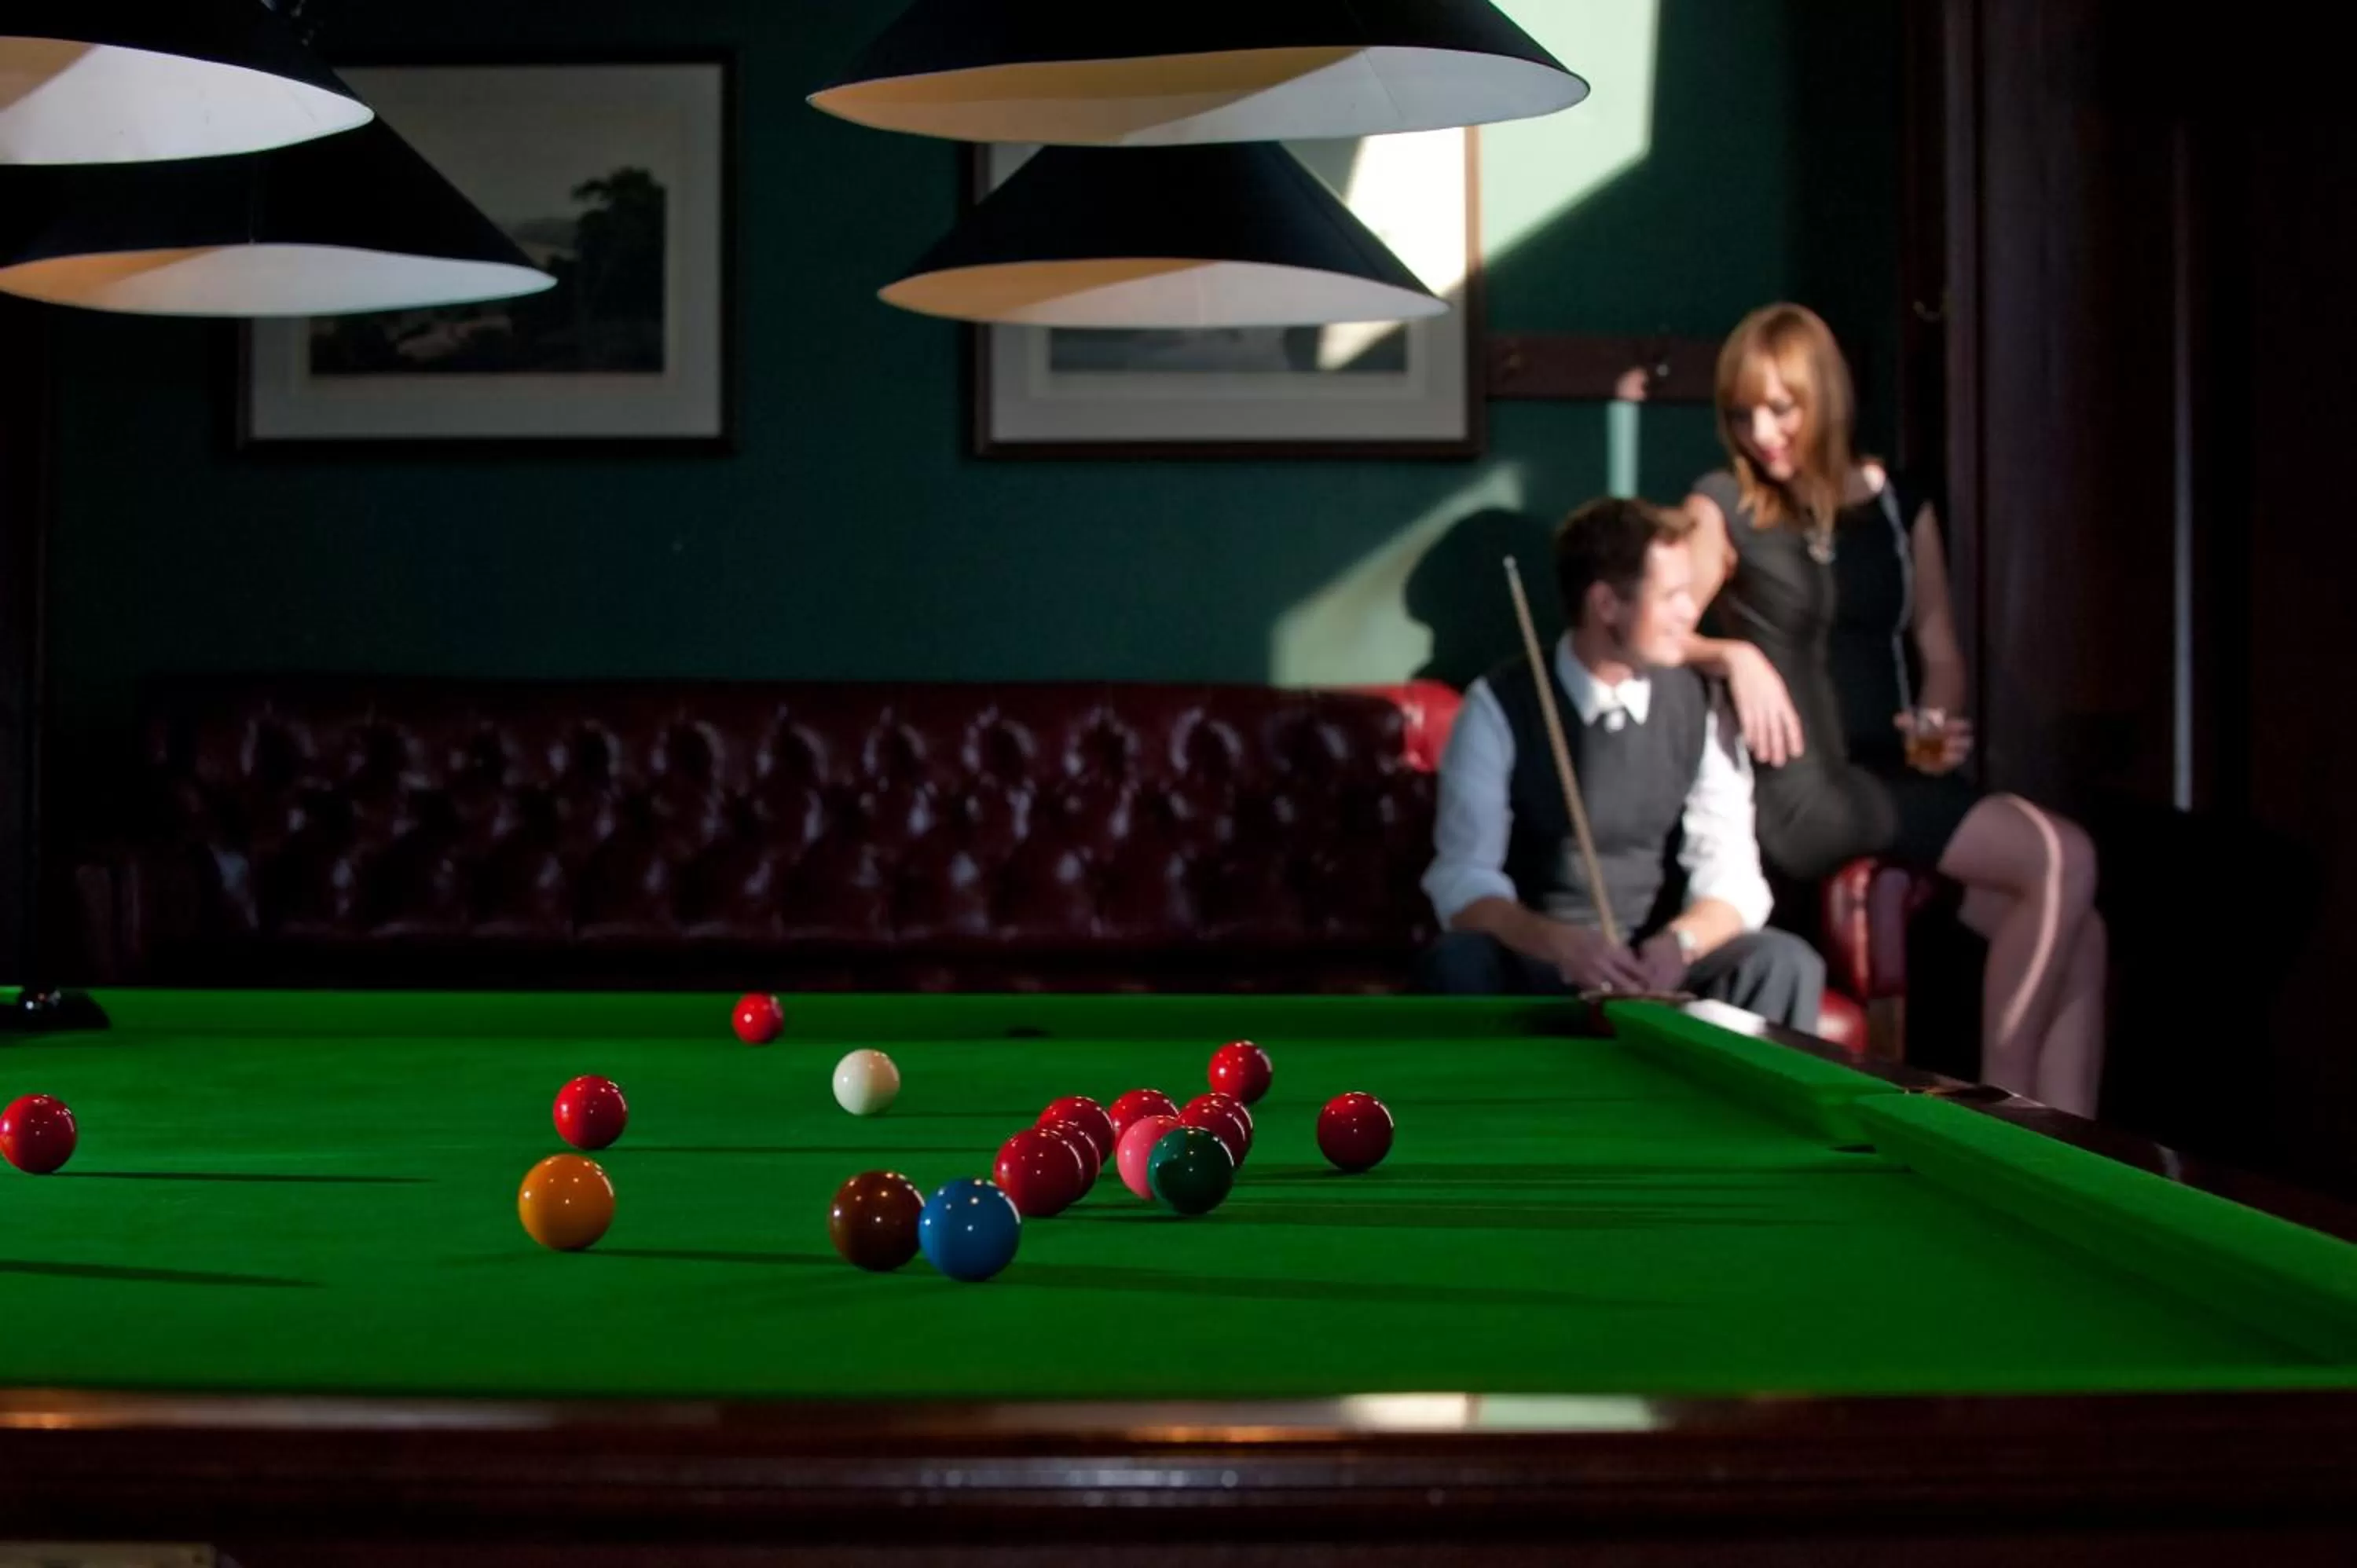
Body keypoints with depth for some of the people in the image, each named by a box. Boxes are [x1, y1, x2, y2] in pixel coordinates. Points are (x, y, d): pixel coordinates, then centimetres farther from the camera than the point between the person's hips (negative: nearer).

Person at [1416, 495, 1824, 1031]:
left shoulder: (1699, 705, 1)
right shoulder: (1500, 706, -8)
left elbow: (1731, 872, -5)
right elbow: (1462, 878, -14)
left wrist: (1679, 942, -27)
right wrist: (1556, 942, -34)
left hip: (1659, 963, 3)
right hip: (1535, 959, -2)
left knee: (1785, 964, -26)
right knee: (1457, 964, -35)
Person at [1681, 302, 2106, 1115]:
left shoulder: (1900, 505, 14)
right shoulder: (1721, 507, 2)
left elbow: (1939, 653, 17)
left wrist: (1934, 726, -2)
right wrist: (1736, 656, -21)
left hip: (1896, 779, 5)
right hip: (1798, 792, -5)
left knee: (2078, 931, -17)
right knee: (2061, 858, -22)